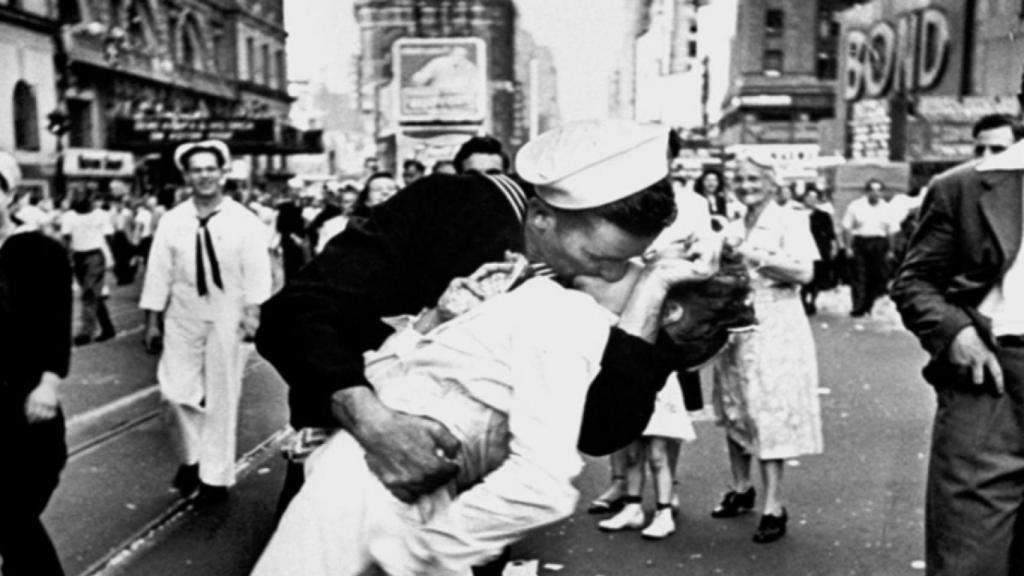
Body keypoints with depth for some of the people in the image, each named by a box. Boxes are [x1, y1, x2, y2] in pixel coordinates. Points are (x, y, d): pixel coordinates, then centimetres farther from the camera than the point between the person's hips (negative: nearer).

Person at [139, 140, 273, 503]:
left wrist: (253, 312, -20)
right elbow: (159, 272, 3)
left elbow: (256, 272, -9)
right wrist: (152, 321, 3)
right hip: (182, 317, 2)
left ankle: (215, 475, 19)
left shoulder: (245, 222, -5)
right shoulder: (171, 222, 1)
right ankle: (191, 456, 25)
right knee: (176, 392, -2)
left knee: (221, 397, 6)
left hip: (227, 318, -2)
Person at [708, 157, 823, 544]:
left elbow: (804, 271, -15)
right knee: (734, 410, 10)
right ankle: (742, 488, 25)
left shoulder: (789, 222, -3)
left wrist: (756, 257, -18)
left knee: (770, 413, -8)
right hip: (735, 326, 6)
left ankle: (774, 506, -3)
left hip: (774, 328, -6)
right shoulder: (733, 229, 15)